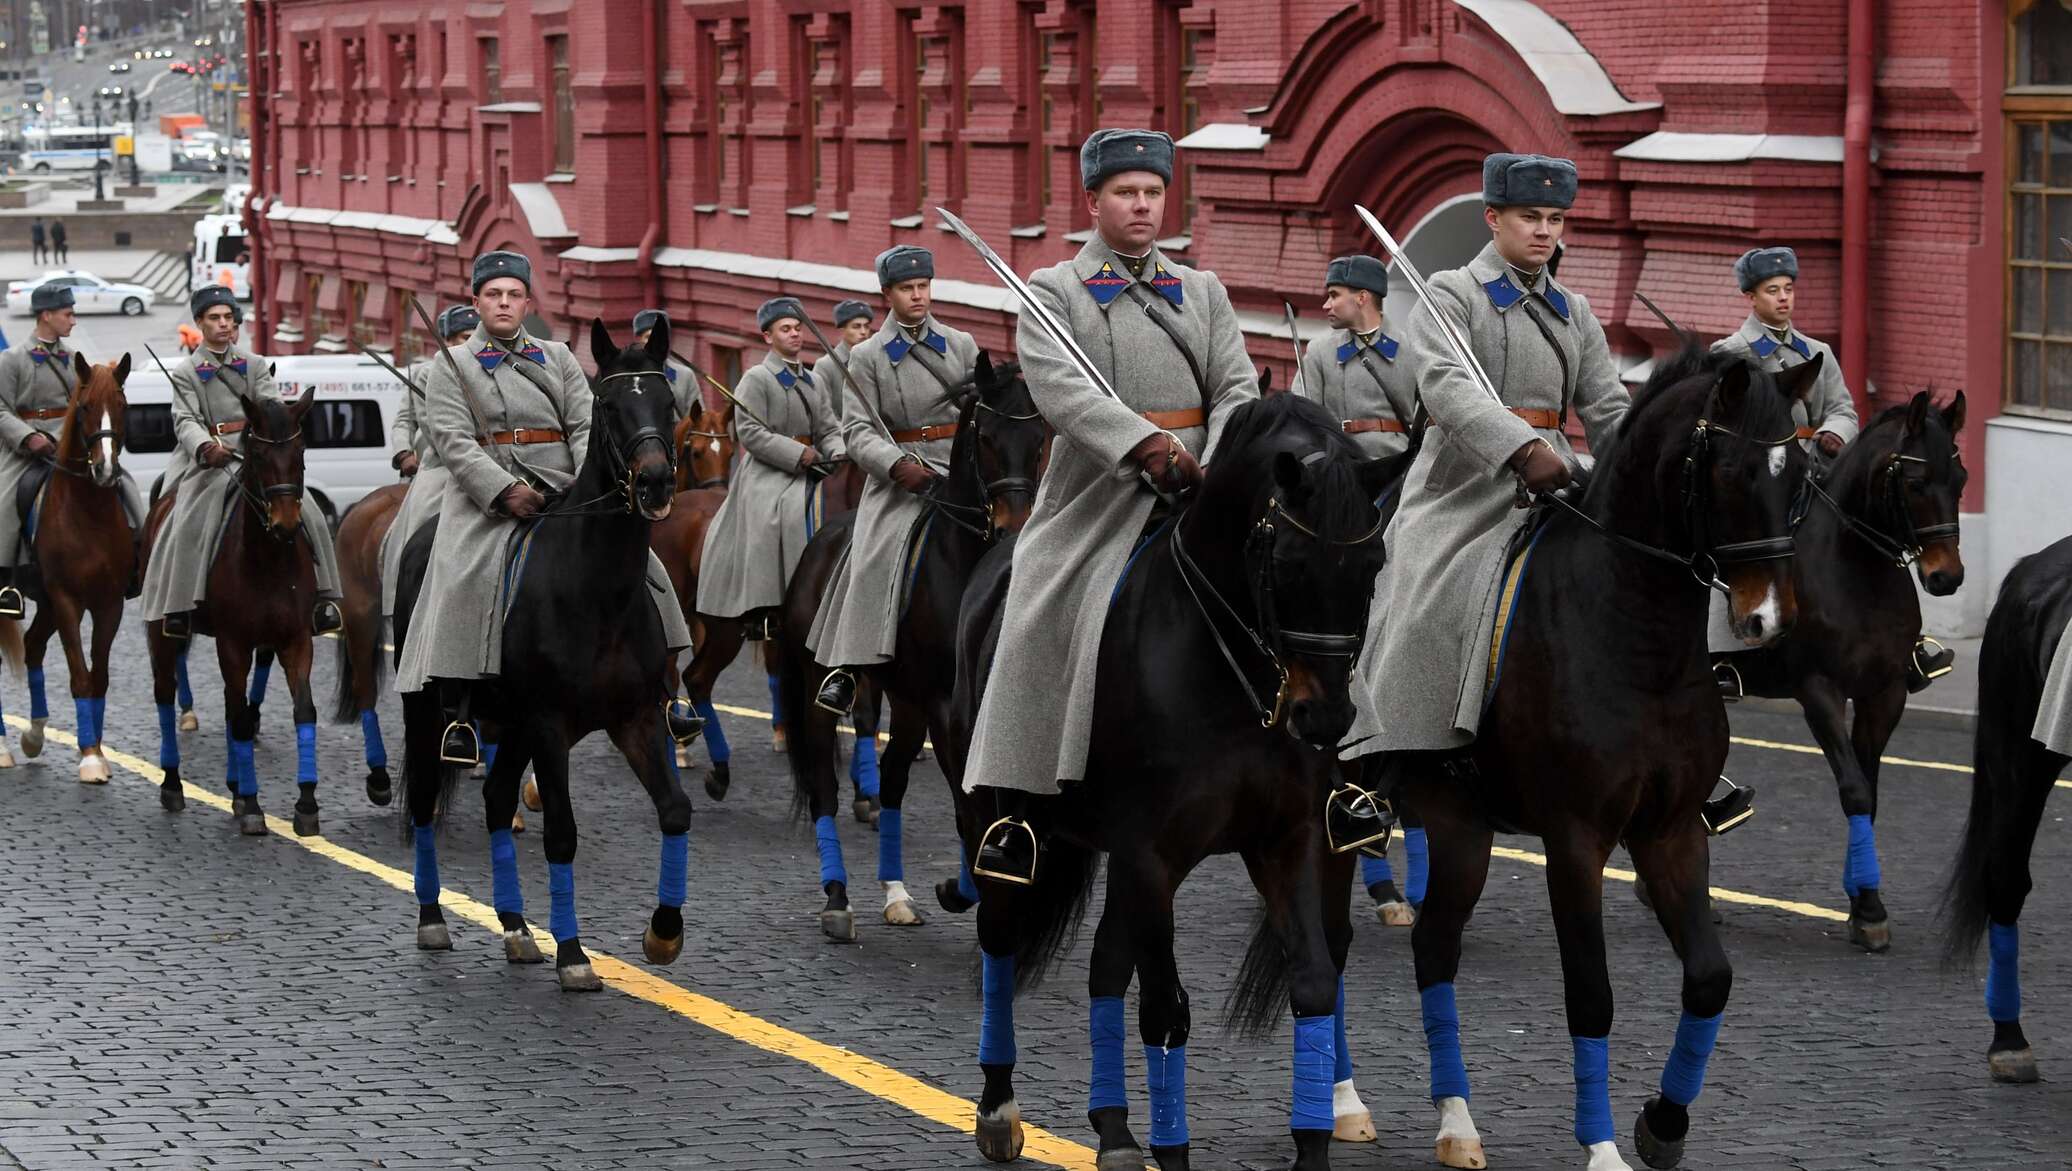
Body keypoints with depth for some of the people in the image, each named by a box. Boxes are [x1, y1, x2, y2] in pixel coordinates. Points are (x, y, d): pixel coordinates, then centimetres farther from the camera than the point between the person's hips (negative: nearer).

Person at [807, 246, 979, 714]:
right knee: (875, 554, -21)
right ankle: (847, 667, -20)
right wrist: (898, 465, -20)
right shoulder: (868, 357, 5)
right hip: (898, 475, -2)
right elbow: (857, 429, -3)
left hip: (961, 466, 2)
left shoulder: (962, 345, 12)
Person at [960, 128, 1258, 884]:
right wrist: (1143, 443, -28)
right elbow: (1058, 383, -13)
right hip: (1093, 497, -2)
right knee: (1037, 637, -4)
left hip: (1190, 496, 2)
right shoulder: (1055, 292, 4)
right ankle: (1015, 812, 3)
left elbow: (1237, 388, 6)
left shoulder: (1204, 292, 16)